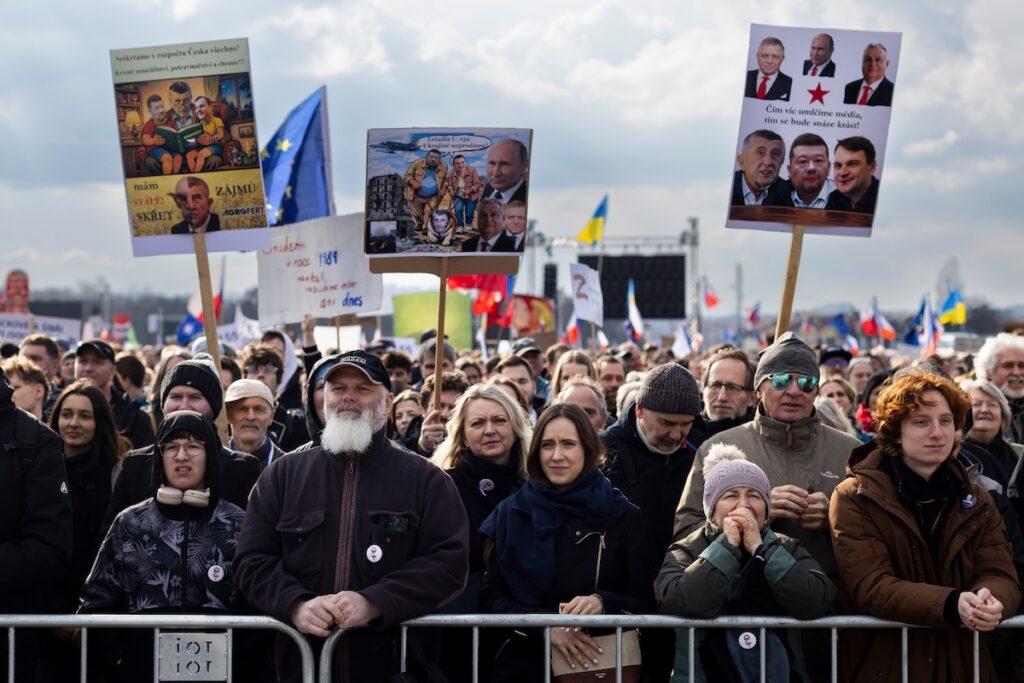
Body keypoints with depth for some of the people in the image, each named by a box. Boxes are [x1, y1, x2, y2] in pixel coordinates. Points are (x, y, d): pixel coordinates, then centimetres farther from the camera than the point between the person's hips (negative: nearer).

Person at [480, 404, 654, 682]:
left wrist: (603, 604, -18)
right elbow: (491, 596, 2)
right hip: (526, 660, 0)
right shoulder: (510, 514, 4)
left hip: (604, 661, 0)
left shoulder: (624, 516, 2)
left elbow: (644, 604, 2)